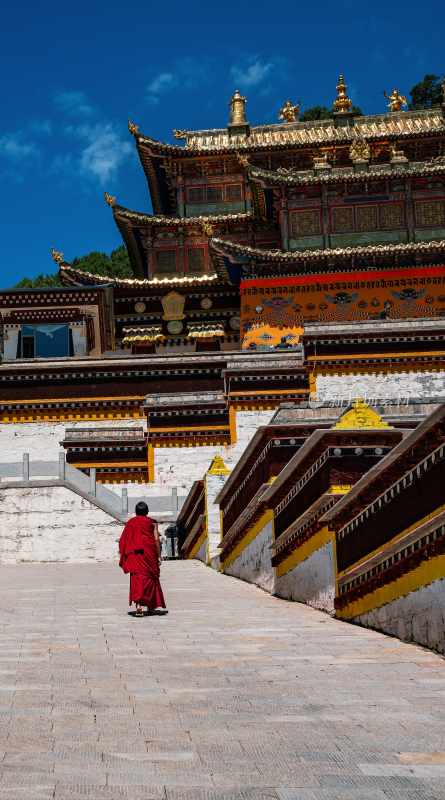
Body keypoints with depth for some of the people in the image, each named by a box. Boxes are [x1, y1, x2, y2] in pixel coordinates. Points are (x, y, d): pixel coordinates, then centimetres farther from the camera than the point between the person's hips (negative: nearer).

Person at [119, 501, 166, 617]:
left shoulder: (130, 523, 9)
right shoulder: (152, 522, 5)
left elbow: (123, 541, 5)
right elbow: (156, 539, -3)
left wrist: (124, 559, 10)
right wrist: (159, 556, 1)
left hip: (133, 554, 1)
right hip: (148, 553, -1)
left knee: (137, 578, 1)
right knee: (148, 577, 8)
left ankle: (138, 605, -10)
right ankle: (150, 605, 7)